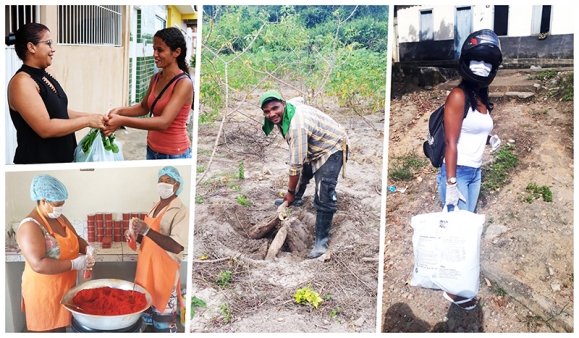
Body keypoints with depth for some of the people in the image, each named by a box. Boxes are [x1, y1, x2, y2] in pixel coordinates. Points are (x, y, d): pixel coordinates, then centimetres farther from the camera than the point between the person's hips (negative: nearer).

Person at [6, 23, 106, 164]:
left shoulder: (47, 73, 8)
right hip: (37, 162, -8)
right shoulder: (22, 82, -18)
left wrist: (92, 116, -1)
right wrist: (87, 121, -18)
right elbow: (45, 128, -23)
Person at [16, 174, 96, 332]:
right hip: (44, 291, -8)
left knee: (61, 325, 17)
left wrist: (87, 249, -9)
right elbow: (39, 265, -31)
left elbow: (76, 239, 14)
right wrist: (75, 264, -30)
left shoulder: (60, 218, 4)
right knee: (51, 329, 4)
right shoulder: (30, 227, -23)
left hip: (65, 286, 8)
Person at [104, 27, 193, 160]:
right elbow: (144, 107, 16)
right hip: (152, 150, 7)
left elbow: (164, 122, -28)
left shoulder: (184, 83, -20)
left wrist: (122, 121, -34)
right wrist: (119, 111, -2)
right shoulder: (155, 78, 2)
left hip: (174, 155, -7)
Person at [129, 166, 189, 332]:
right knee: (146, 308, 16)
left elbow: (177, 246, -24)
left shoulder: (181, 211, -13)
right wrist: (137, 235, 2)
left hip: (164, 271, -8)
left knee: (163, 316, -2)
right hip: (147, 268, 8)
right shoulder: (155, 208, 13)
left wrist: (146, 230, -28)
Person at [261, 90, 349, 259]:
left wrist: (290, 191, -20)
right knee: (304, 172, 32)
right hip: (313, 146, 10)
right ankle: (297, 200, 59)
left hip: (331, 148, -10)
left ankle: (321, 241, -10)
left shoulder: (297, 126, -38)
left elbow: (296, 164, -32)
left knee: (324, 197, -16)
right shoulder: (286, 109, -11)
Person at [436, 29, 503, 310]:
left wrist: (491, 138, -2)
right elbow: (451, 142, -18)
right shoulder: (459, 95, -14)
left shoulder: (483, 99, 10)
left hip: (476, 172, 8)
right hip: (457, 172, -8)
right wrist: (451, 183, -22)